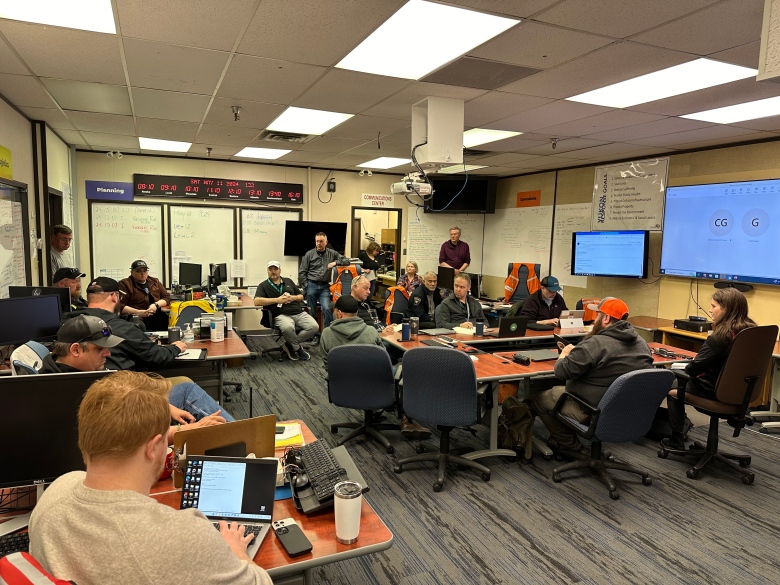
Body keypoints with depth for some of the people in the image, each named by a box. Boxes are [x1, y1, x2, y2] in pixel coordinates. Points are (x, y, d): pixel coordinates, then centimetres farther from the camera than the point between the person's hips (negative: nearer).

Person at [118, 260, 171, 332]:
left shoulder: (155, 282, 22)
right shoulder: (124, 284, 6)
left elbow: (167, 297, 19)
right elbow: (120, 306, -5)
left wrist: (156, 304, -2)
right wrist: (138, 312, -17)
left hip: (158, 318, 5)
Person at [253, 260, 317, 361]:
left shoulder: (288, 281, 23)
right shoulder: (263, 285, 10)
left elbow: (301, 297, 24)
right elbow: (257, 301, -8)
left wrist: (293, 298, 0)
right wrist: (277, 300, -12)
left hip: (299, 312, 5)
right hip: (281, 315, -5)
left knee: (314, 327, -22)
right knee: (288, 328, -40)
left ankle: (289, 345, -3)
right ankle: (297, 348, -8)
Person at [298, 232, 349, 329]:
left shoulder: (332, 253, 9)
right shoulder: (309, 254, 4)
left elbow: (346, 261, 9)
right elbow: (301, 272, 5)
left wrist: (335, 262, -8)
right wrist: (305, 286, -2)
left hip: (324, 287, 0)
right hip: (311, 285, 0)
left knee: (327, 309, -16)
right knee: (312, 312, 2)